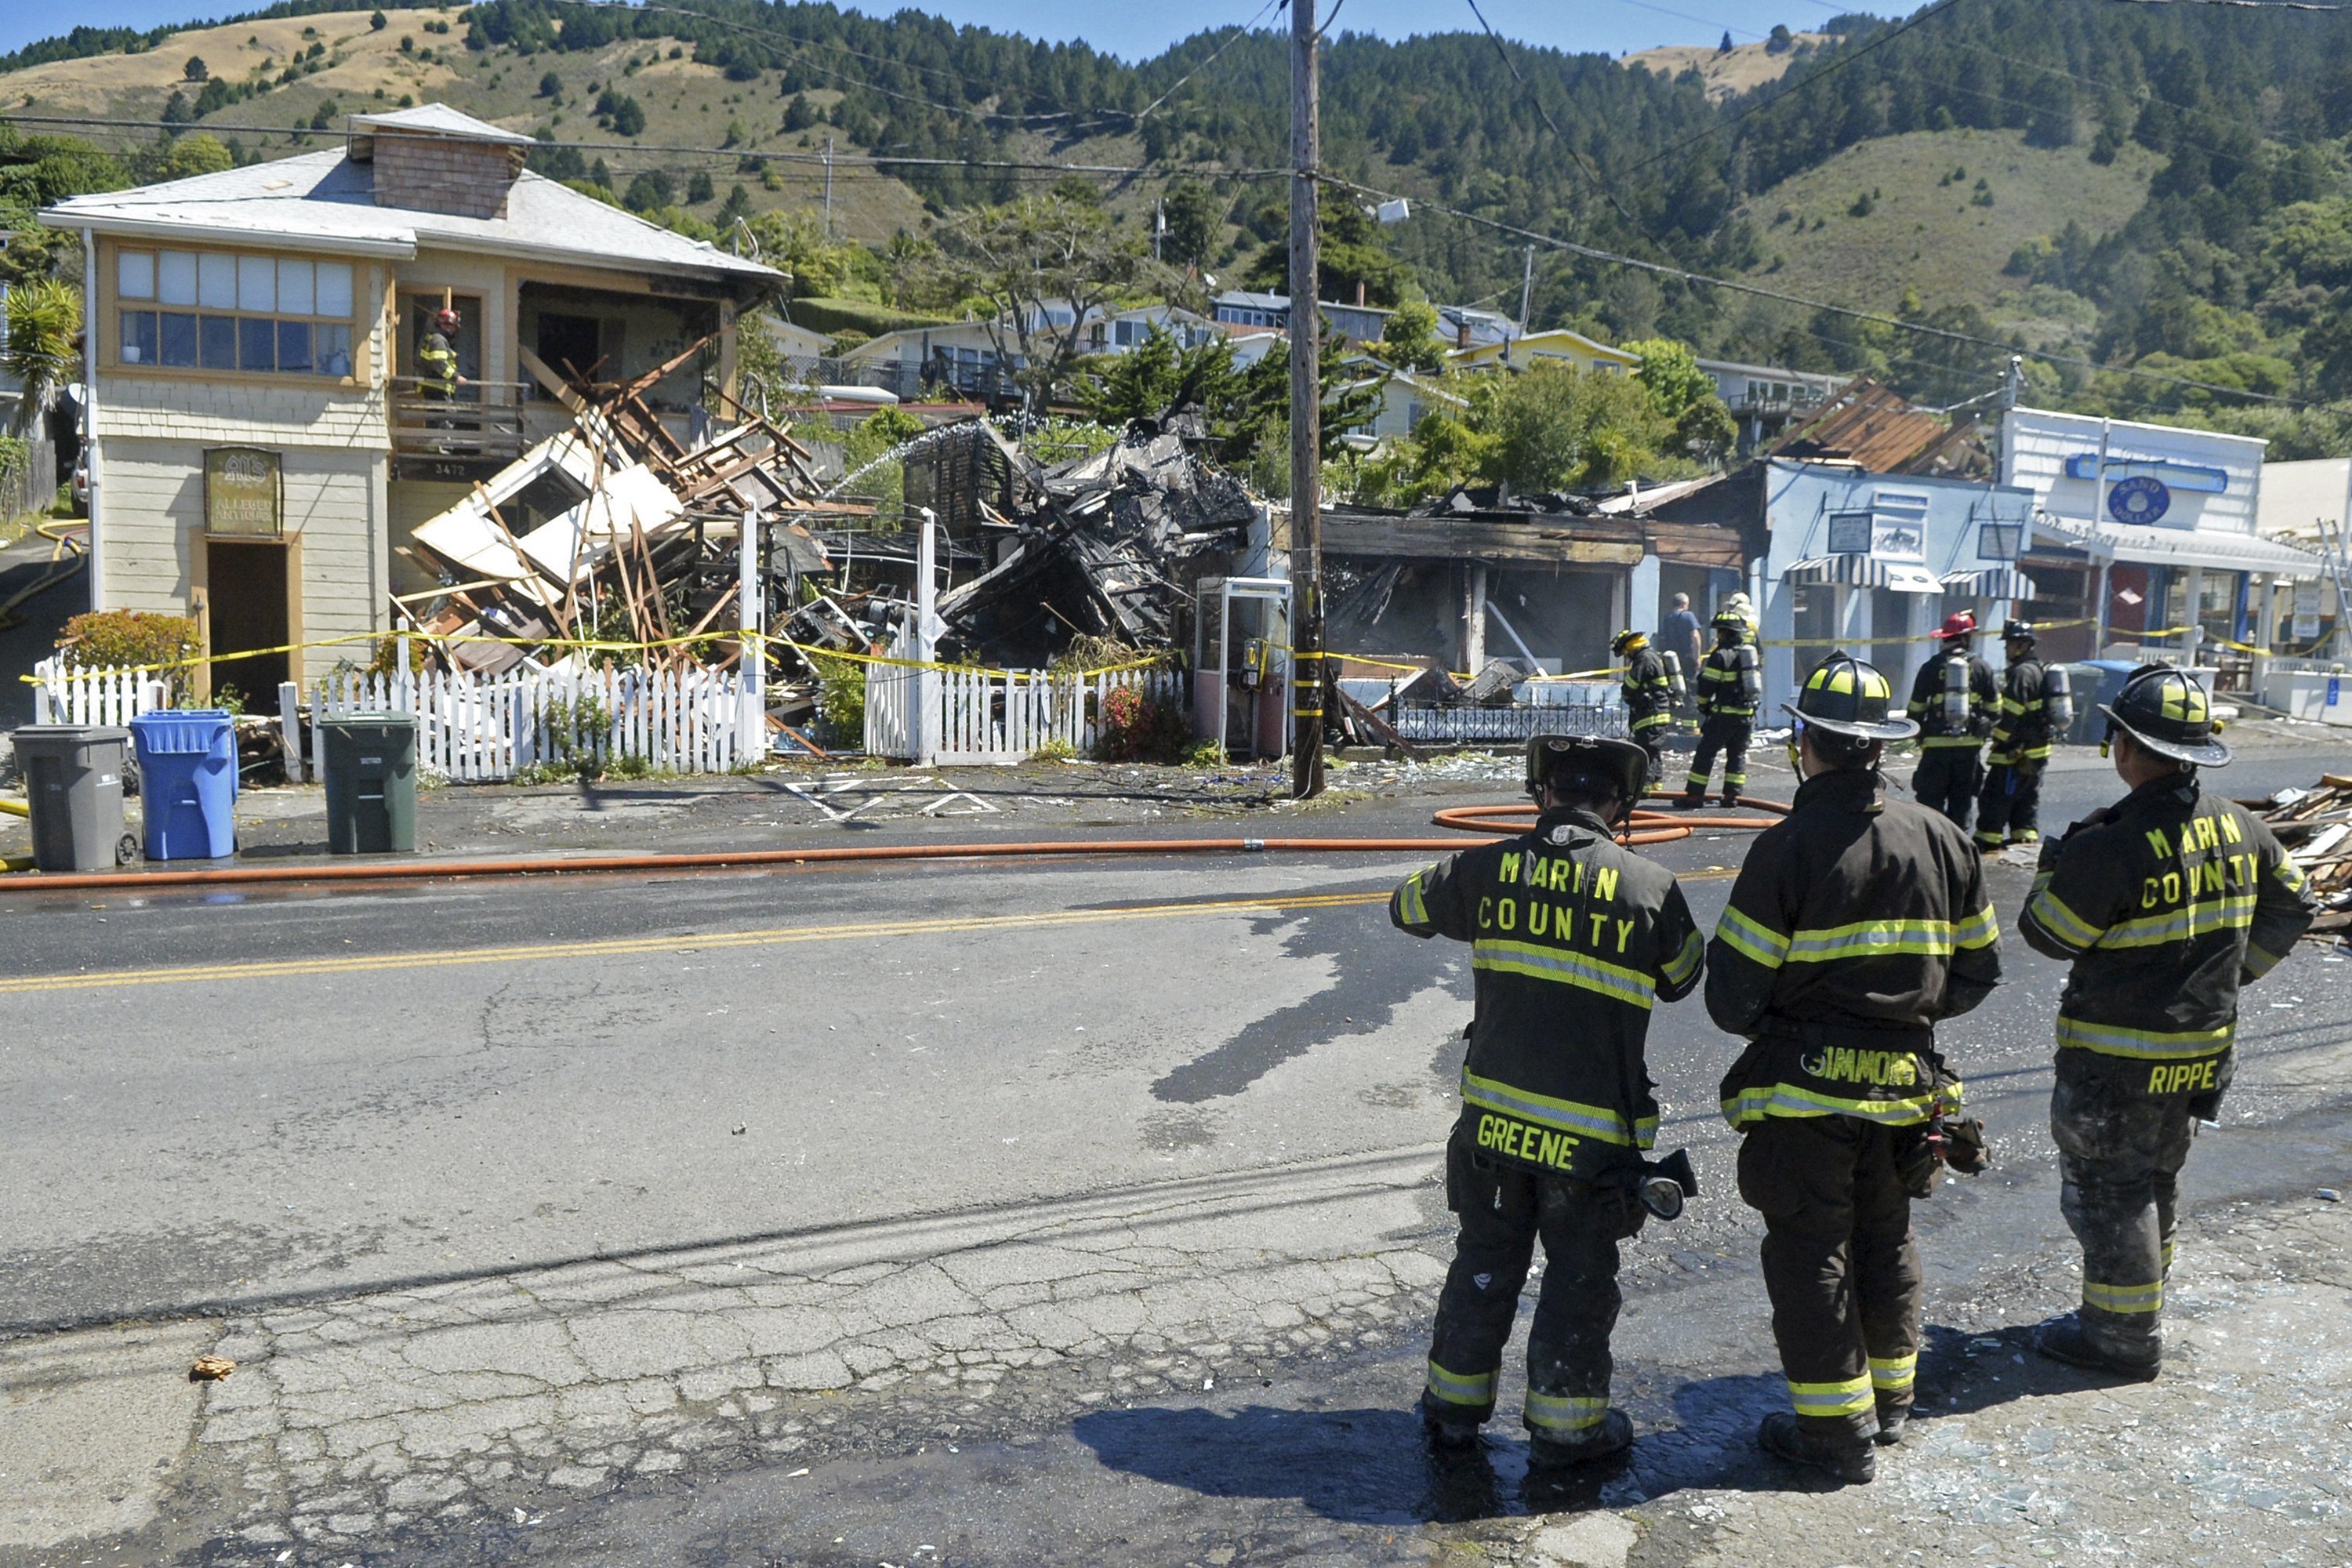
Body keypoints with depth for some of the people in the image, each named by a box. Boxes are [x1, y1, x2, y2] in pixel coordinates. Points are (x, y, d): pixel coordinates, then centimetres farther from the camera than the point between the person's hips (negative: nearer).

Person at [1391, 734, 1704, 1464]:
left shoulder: (1489, 869, -5)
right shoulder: (1651, 888, -11)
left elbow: (1408, 906, 13)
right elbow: (1680, 979, 7)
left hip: (1494, 1119, 3)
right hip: (1592, 1134, -2)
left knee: (1484, 1263, 18)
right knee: (1580, 1279, 14)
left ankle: (1455, 1403, 30)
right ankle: (1565, 1423, 26)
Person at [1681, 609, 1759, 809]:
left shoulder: (1721, 655, -12)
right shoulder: (1750, 652, 11)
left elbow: (1707, 686, -11)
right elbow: (1757, 681, 18)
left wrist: (1703, 707, 5)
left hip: (1725, 714, -7)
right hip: (1748, 714, 7)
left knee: (1706, 752, -2)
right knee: (1738, 754, 13)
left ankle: (1693, 796, -2)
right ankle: (1732, 795, 11)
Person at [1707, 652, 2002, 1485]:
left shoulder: (1789, 847, -17)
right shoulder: (1940, 837, 0)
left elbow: (1733, 996, -15)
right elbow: (1978, 971, 8)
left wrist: (1763, 1024, 6)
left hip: (1805, 1089, -6)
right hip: (1905, 1085, 6)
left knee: (1809, 1253, 7)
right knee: (1885, 1242, 22)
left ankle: (1839, 1430, 15)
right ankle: (1889, 1400, 37)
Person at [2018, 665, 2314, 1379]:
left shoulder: (2111, 847, -25)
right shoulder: (2239, 826, -1)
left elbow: (2048, 933, -14)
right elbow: (2290, 906, 13)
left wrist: (2057, 860, 0)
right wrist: (2229, 971, 18)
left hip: (2116, 1057, -8)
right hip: (2202, 1046, 8)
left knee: (2106, 1186, 5)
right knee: (2156, 1177, 22)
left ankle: (2122, 1337, 13)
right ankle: (2139, 1305, 36)